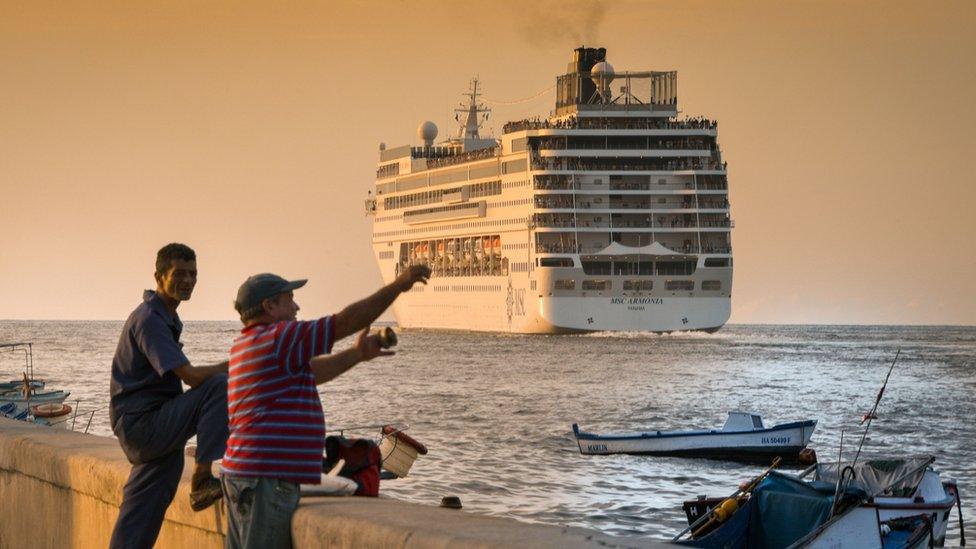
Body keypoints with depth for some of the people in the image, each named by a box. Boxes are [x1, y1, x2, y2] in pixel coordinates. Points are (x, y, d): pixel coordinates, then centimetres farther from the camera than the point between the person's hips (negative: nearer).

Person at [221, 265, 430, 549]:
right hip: (267, 477, -11)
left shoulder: (246, 344, 20)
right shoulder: (278, 338, -12)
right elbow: (346, 321, -12)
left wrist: (357, 354, 28)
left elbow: (310, 372, 29)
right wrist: (398, 285, -5)